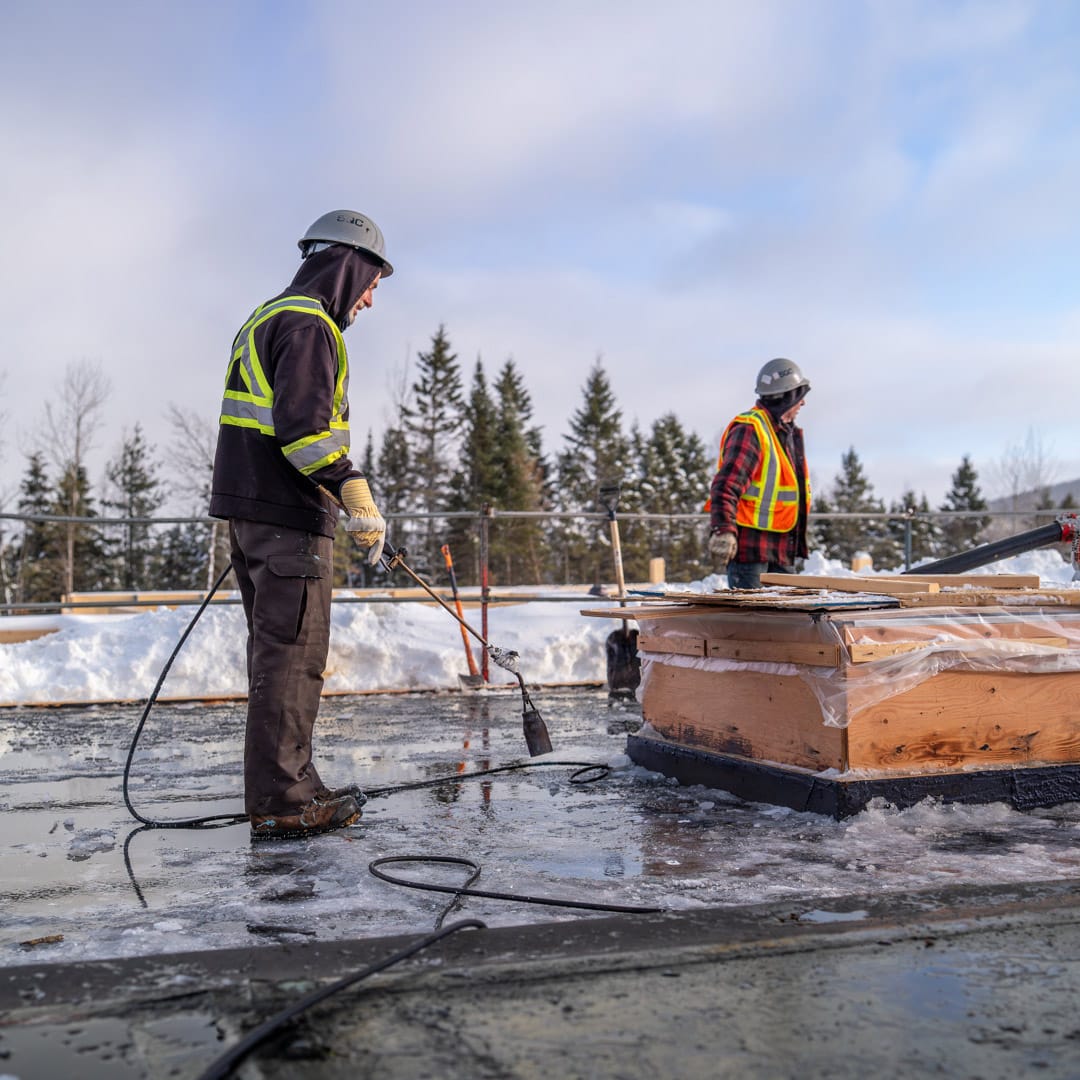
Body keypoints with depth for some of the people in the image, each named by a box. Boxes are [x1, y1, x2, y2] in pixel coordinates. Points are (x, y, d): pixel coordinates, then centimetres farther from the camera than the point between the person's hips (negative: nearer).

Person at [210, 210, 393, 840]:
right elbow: (303, 425, -23)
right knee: (292, 654, -7)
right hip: (288, 514, -10)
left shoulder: (267, 319, 22)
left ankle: (290, 785, 23)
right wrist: (354, 491, -27)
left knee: (278, 651, 14)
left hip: (251, 509, 11)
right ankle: (281, 802, -2)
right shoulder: (309, 325, -11)